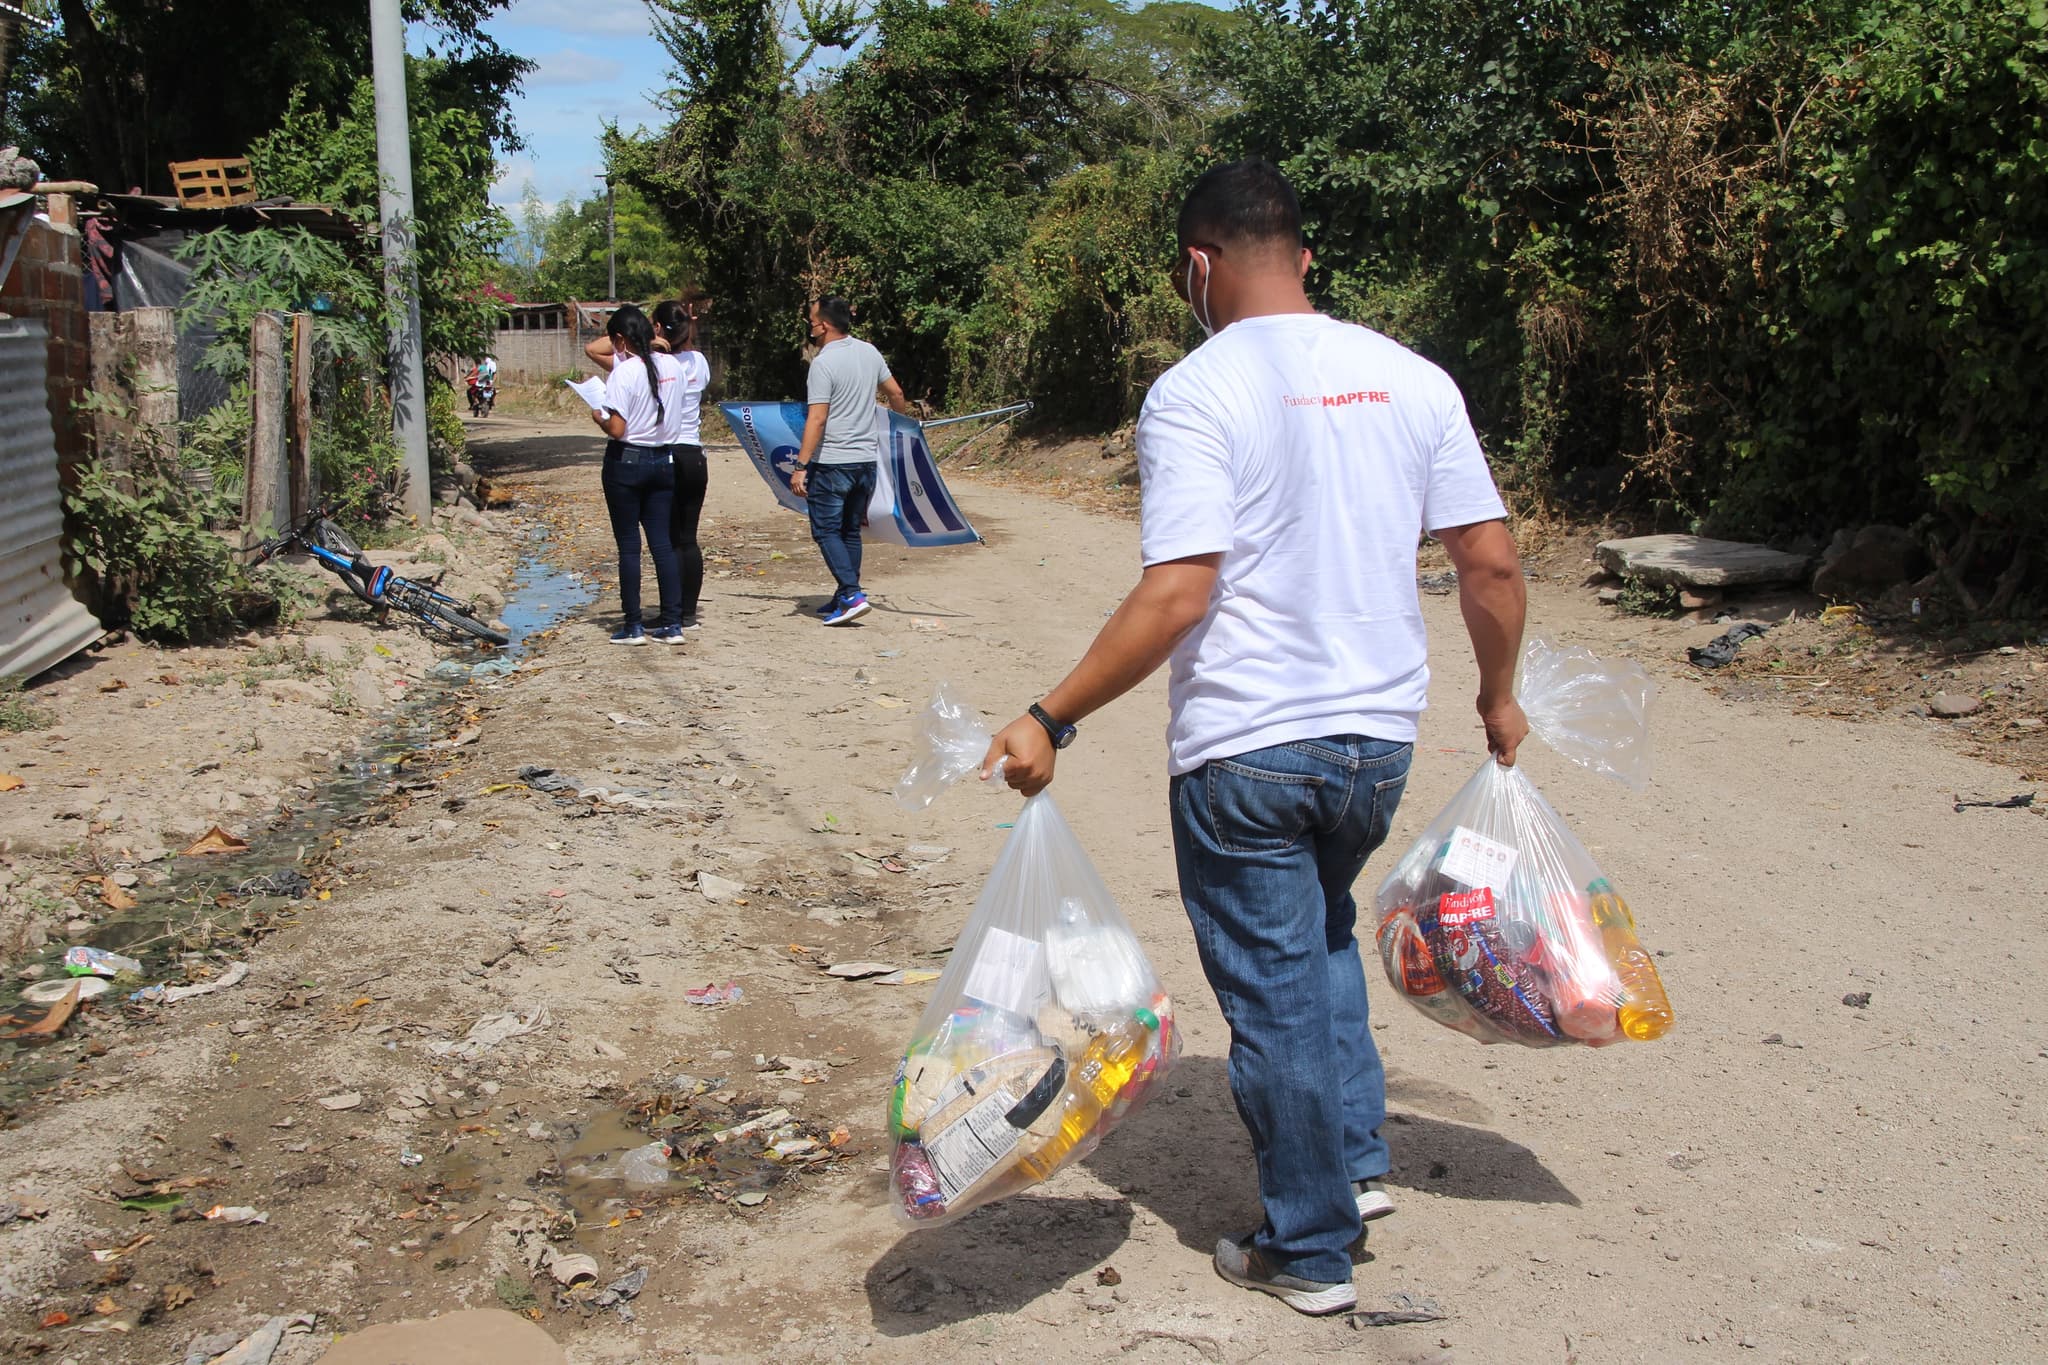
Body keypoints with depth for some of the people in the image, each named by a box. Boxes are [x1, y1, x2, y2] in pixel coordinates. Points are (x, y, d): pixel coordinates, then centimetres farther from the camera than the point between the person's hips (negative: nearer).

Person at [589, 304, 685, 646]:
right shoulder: (672, 366, 2)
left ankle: (633, 626, 7)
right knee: (662, 542, 9)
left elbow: (617, 430, -19)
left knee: (628, 545, 3)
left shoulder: (624, 372, -16)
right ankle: (672, 624, 8)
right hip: (664, 461, 5)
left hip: (626, 461, -5)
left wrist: (598, 416, 1)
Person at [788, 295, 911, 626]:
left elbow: (817, 419, -20)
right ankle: (844, 598, 19)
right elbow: (896, 394, 16)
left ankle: (851, 595, -12)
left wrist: (801, 466, -19)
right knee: (851, 531, 15)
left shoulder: (824, 362, -15)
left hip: (832, 462, -7)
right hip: (867, 459, 7)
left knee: (826, 531, 0)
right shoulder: (870, 353, 6)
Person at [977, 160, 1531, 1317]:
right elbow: (1493, 563, 3)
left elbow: (1179, 595, -21)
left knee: (1277, 996, 8)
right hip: (1379, 738, 6)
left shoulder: (1196, 394, -12)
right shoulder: (1412, 378, 4)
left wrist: (1052, 721, -15)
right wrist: (1500, 699, 19)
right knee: (1322, 933, 30)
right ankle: (1356, 1161, 30)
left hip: (1246, 750, -5)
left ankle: (1312, 1252, 22)